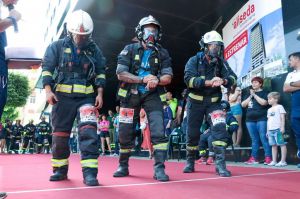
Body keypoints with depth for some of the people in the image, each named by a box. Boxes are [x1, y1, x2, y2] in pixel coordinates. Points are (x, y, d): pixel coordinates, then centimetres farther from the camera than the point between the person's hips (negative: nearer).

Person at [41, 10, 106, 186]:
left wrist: (100, 94, 0)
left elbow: (101, 72, 10)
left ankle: (90, 173, -12)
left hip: (87, 97, 0)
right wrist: (48, 90, -9)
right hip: (63, 96, 0)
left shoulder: (94, 49, 9)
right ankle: (60, 169, 23)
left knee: (88, 131, -13)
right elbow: (47, 68, 2)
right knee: (60, 133, 7)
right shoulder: (58, 46, 5)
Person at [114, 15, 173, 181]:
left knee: (158, 130, -14)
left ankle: (159, 168, -9)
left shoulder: (162, 53, 4)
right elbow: (121, 74, -10)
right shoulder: (130, 49, 1)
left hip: (152, 95, 0)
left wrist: (156, 80, -26)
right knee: (125, 133, 6)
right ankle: (123, 166, 25)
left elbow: (168, 77, -3)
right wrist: (143, 79, -21)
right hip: (130, 95, 0)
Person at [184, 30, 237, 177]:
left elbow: (232, 78, -8)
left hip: (213, 102, 2)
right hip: (196, 102, -1)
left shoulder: (221, 62, 2)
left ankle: (220, 164, -13)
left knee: (220, 128, -18)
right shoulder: (194, 60, -7)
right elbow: (189, 79, -22)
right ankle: (190, 162, 27)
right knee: (193, 133, 7)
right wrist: (209, 82, -34)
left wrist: (223, 81, -32)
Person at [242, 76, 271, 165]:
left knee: (263, 138, -10)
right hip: (250, 120, 5)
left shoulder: (264, 93, 3)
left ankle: (268, 157, -7)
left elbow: (264, 102, -15)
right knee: (254, 140, 8)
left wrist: (254, 95, -7)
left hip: (261, 119, -5)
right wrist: (250, 96, -1)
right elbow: (243, 104, 8)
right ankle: (253, 158, 10)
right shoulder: (248, 94, 18)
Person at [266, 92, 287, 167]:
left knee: (282, 144, -5)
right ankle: (274, 161, 12)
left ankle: (283, 161, -3)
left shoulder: (279, 107, 1)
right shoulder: (269, 110, 20)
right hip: (271, 130, 7)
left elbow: (283, 117, -6)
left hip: (278, 129, -7)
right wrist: (267, 130, 18)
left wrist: (282, 127, -14)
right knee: (273, 145, 9)